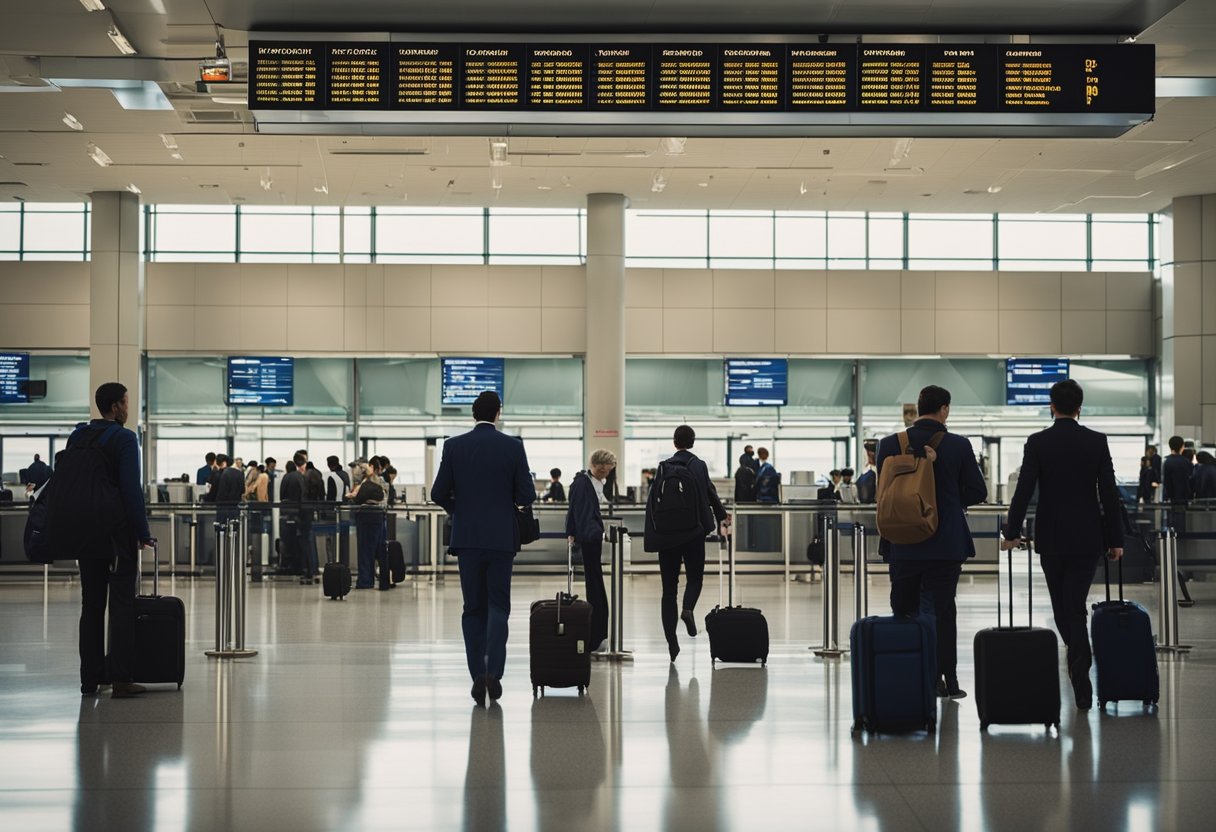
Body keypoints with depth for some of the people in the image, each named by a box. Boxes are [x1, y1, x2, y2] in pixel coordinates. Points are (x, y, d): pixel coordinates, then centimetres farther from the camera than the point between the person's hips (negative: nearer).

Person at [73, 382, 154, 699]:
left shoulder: (76, 438, 10)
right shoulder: (123, 439, -10)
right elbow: (131, 490, -16)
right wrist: (143, 533, -11)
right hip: (118, 535, -6)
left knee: (91, 605, 10)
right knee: (121, 605, -4)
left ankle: (90, 678, 12)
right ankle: (120, 679, -7)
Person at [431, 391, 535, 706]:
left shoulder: (454, 446, -2)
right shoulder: (513, 446, -4)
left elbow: (439, 494, -1)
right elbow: (527, 495, -4)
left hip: (467, 537, 1)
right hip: (501, 537, -1)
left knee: (473, 608, 9)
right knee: (498, 606, 6)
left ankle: (478, 675, 5)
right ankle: (494, 671, -11)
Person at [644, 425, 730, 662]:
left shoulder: (664, 467, 1)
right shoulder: (698, 466, -3)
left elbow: (653, 502, 0)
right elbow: (710, 493, -4)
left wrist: (653, 535, 6)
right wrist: (722, 516, 13)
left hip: (666, 535, 2)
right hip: (693, 533, -1)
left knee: (669, 587, 6)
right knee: (694, 577, 15)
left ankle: (672, 643, 4)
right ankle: (688, 609, -17)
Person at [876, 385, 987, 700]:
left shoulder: (890, 444, -4)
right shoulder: (958, 446, -6)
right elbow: (977, 492, -1)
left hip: (903, 544, 1)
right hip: (946, 544, -1)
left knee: (903, 612, 11)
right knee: (943, 610, 4)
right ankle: (946, 679, 4)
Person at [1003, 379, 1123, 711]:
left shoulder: (1037, 443, -6)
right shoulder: (1097, 441, -3)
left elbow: (1024, 490, -9)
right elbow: (1109, 493, -4)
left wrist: (1012, 533, 0)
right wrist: (1115, 539, 2)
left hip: (1051, 537, -1)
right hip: (1087, 537, 1)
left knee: (1062, 608, 16)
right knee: (1076, 606, 2)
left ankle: (1080, 664, 28)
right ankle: (1081, 686, -6)